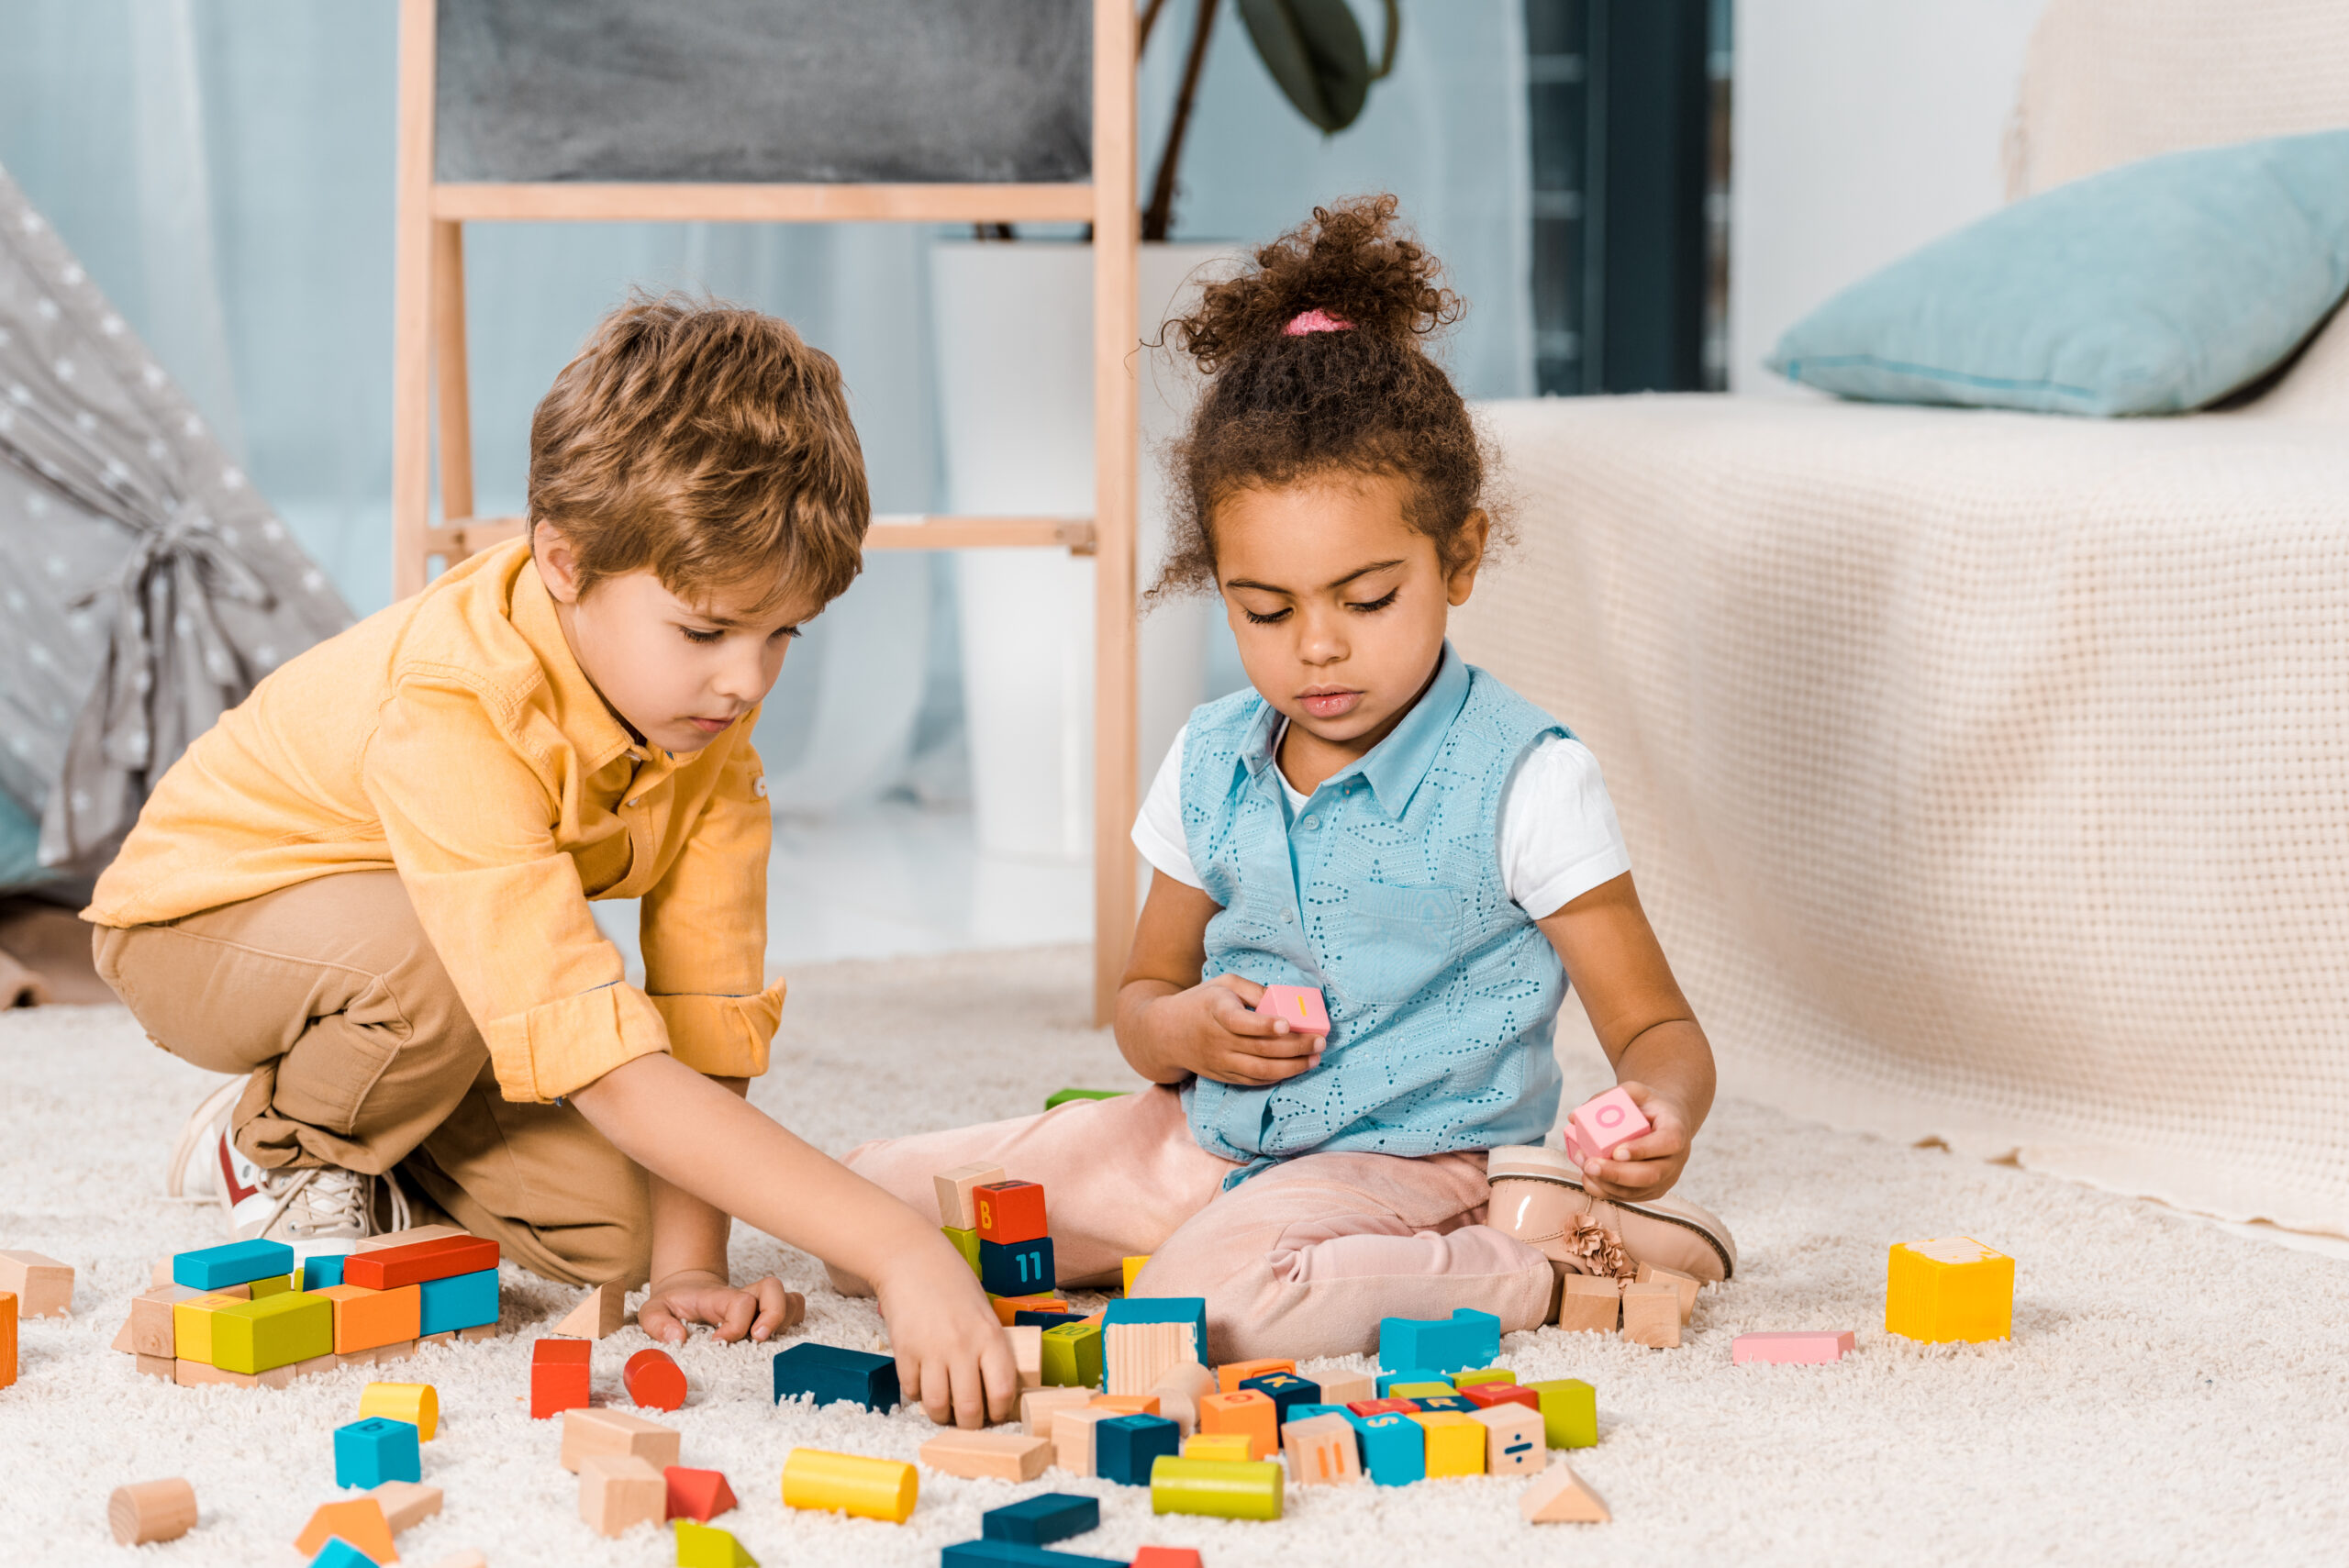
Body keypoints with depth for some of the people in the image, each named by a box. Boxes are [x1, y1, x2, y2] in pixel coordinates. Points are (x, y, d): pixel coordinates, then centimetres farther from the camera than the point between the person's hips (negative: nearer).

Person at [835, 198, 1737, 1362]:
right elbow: (1146, 991, 16)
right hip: (1203, 1141, 7)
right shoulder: (1208, 766, 4)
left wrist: (1660, 1115, -34)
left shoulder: (1526, 781, -12)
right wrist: (1182, 1031, -9)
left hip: (1406, 1162, -6)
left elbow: (1657, 1028, -9)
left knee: (1214, 1297, -38)